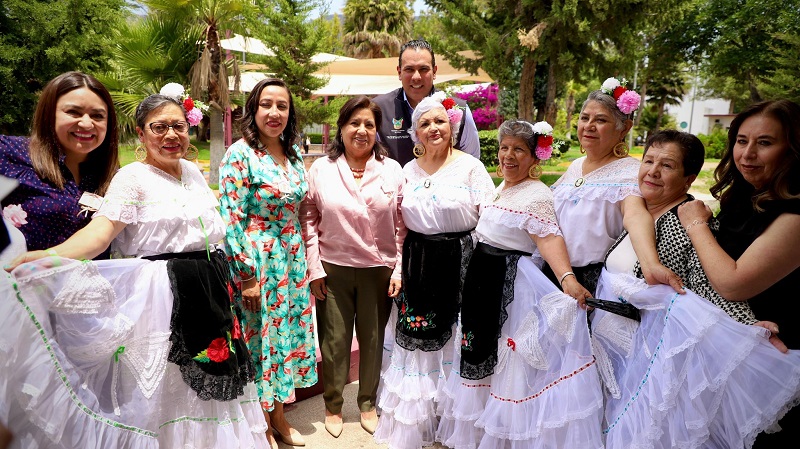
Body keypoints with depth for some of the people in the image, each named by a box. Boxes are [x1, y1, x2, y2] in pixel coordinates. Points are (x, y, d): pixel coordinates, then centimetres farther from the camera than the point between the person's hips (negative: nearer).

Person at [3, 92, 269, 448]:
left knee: (211, 383, 17)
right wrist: (50, 256, -42)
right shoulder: (132, 178, -10)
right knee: (166, 390, 3)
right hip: (162, 296, -7)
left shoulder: (192, 171, 10)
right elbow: (100, 230, -24)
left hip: (211, 290, 7)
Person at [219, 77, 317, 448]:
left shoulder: (293, 154, 8)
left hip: (293, 256, 7)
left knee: (288, 332, 15)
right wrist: (246, 275, -17)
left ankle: (278, 416, 34)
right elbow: (231, 218, -16)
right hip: (258, 259, -7)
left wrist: (304, 261, 14)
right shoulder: (240, 154, -13)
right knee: (260, 337, 6)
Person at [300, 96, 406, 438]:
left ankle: (368, 403, 35)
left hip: (379, 270, 1)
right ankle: (333, 405, 32)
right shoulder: (321, 169, 0)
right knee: (334, 341, 10)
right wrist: (315, 269, -3)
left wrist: (399, 270, -1)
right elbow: (308, 221, 1)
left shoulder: (393, 170, 1)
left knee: (373, 340, 12)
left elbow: (402, 224, 3)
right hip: (333, 270, 0)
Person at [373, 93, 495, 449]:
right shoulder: (408, 170, 9)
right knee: (417, 342, 9)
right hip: (417, 266, 4)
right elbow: (402, 224, 12)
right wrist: (398, 266, 5)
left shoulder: (471, 167, -4)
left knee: (454, 340, 3)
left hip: (459, 263, -3)